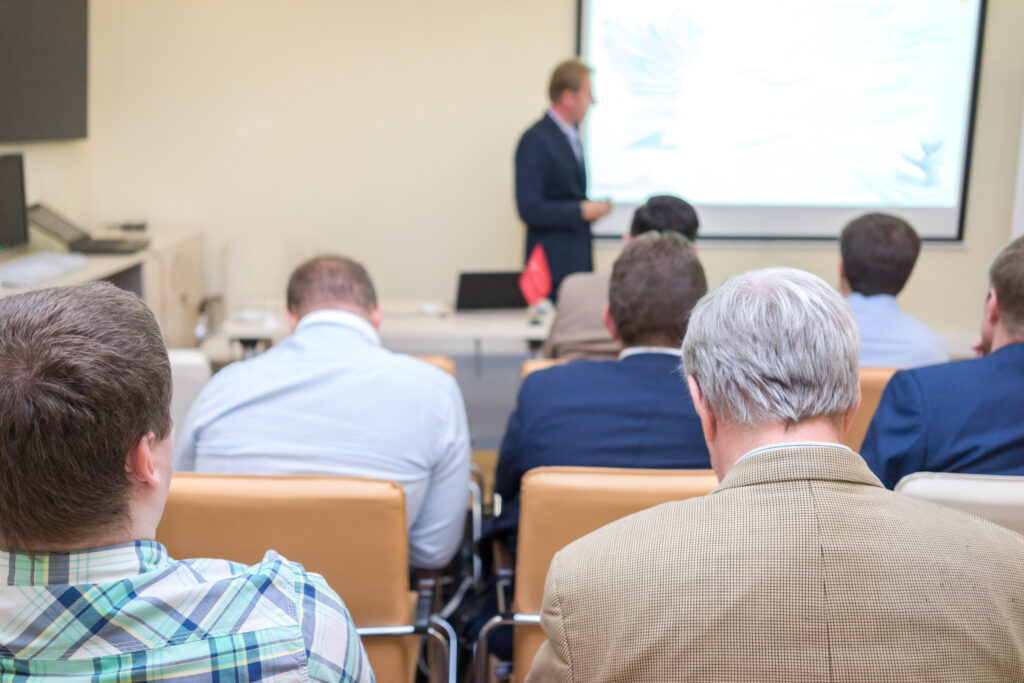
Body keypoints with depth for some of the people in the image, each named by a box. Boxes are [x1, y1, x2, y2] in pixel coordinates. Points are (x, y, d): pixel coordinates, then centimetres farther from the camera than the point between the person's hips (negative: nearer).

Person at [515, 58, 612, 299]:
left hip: (579, 258, 8)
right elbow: (529, 209, -20)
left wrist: (593, 206, 5)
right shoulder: (536, 140, -14)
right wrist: (583, 211, -16)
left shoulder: (570, 135, 13)